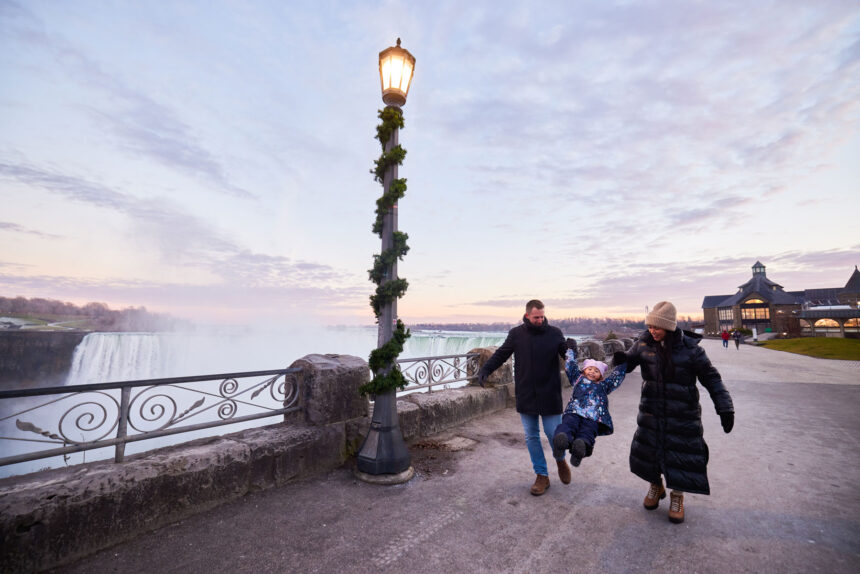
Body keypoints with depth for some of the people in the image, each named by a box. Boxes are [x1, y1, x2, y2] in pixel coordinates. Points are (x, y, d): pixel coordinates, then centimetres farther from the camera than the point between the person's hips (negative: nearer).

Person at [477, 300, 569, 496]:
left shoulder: (554, 333, -2)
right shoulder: (516, 334, -1)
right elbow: (501, 354, 5)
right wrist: (485, 369, -9)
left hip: (549, 395, -1)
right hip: (525, 396, 2)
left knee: (554, 433, 4)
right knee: (531, 437, 9)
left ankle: (560, 460, 39)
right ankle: (542, 476, 28)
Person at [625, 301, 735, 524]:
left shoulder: (689, 348, -13)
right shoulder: (644, 343, -7)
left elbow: (711, 378, -5)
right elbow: (628, 363, 5)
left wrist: (725, 409, -8)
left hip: (682, 414, -2)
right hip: (651, 411, 2)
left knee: (681, 454, 5)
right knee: (648, 449, 11)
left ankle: (677, 497, 31)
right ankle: (656, 486, 39)